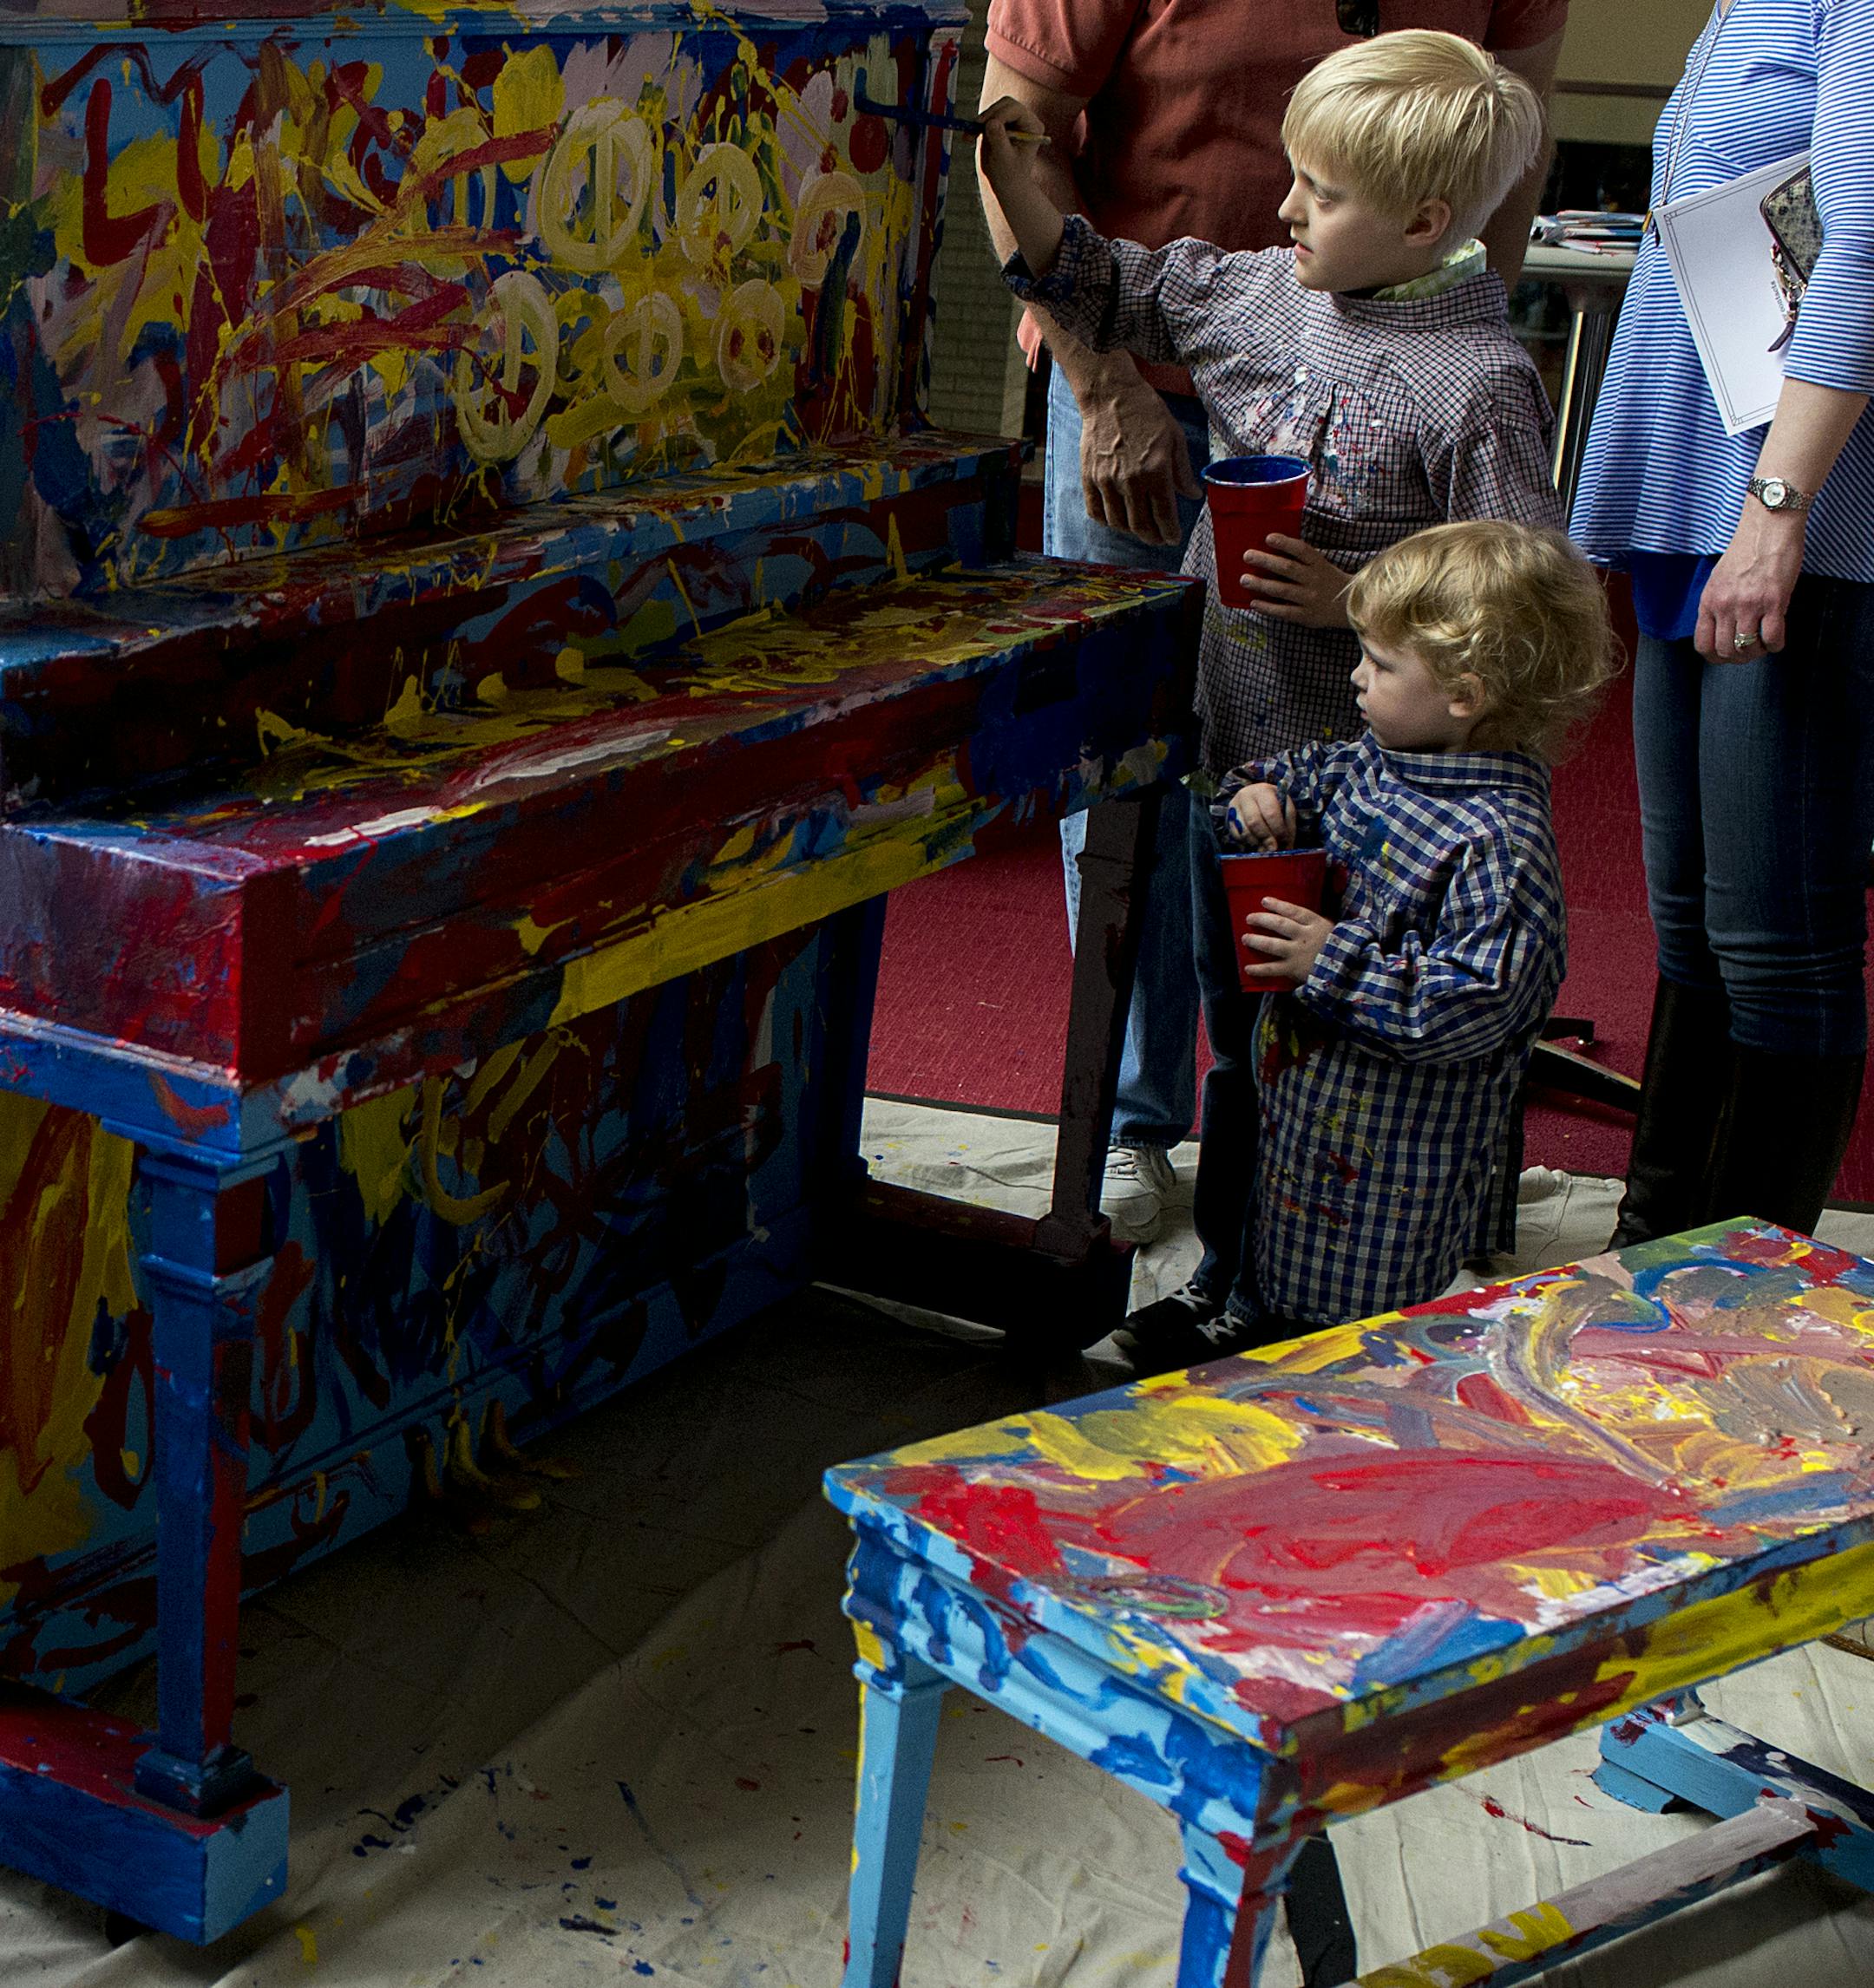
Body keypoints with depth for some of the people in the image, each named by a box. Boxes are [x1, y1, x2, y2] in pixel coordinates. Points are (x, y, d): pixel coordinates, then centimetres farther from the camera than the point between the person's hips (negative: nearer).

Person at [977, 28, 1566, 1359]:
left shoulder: (1483, 381, -15)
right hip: (1237, 738, 7)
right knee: (1237, 1023, 18)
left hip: (1362, 773, -7)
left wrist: (1357, 598, -22)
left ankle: (1272, 1299, 17)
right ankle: (1230, 1273, 33)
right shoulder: (1262, 295, 4)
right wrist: (1024, 199, 7)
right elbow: (1122, 296, 20)